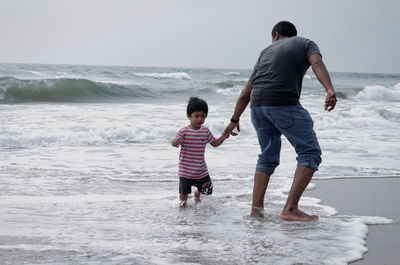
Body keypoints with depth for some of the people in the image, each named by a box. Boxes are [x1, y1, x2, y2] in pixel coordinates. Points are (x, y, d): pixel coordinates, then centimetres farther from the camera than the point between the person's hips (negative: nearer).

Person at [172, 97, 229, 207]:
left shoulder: (206, 131, 1)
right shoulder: (184, 131, -12)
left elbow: (214, 143, 13)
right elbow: (174, 144, -19)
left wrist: (223, 137, -6)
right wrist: (176, 140, -43)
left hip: (201, 171, 4)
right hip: (186, 171, -3)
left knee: (207, 190, 11)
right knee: (184, 192, 4)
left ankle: (197, 195, 43)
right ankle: (182, 202, 35)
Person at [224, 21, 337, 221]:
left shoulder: (267, 51, 30)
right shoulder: (306, 43, 18)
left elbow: (246, 93, 32)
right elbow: (317, 63, -7)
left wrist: (235, 120, 41)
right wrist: (330, 90, -23)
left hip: (257, 105, 6)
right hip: (284, 103, -6)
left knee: (268, 157, 21)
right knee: (310, 153, -2)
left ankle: (256, 207, 14)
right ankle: (290, 209, -13)